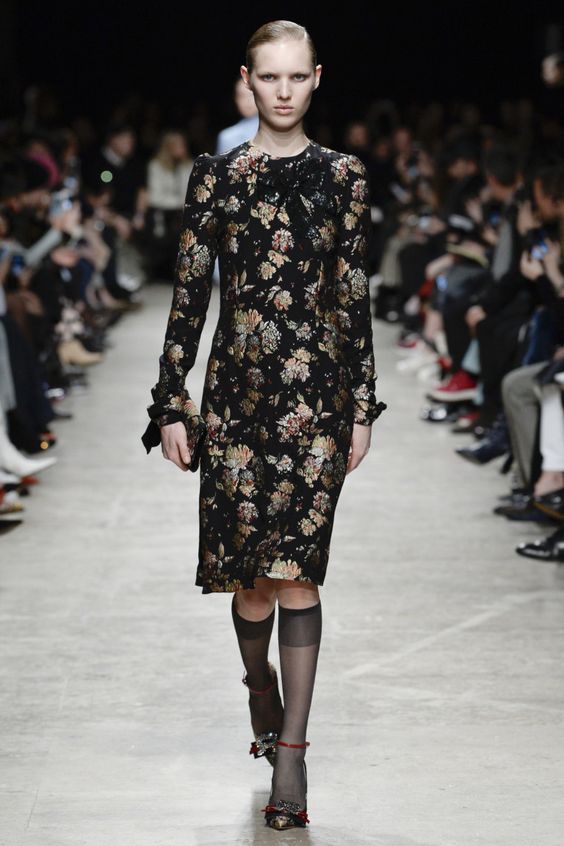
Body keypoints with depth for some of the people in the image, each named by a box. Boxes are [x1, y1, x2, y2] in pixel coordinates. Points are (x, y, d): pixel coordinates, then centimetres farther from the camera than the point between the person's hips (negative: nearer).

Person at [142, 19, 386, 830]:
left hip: (318, 388, -1)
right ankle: (261, 692, 35)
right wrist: (172, 404, 1)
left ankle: (290, 752, -4)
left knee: (297, 565, -6)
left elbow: (356, 296, 6)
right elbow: (190, 289, 4)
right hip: (238, 386, 1)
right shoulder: (215, 175, 5)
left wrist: (363, 406, 3)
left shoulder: (343, 176, 4)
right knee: (250, 565, 8)